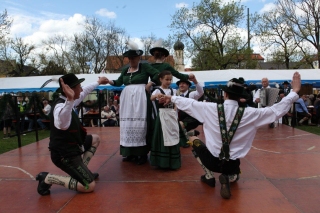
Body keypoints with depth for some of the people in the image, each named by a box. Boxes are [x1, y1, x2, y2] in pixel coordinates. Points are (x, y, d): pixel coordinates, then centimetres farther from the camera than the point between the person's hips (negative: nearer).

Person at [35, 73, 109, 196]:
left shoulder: (67, 101, 1)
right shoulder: (61, 106, -29)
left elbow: (84, 92, 22)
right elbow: (63, 125, -54)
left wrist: (98, 82, 35)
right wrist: (69, 100, -66)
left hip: (70, 147, 10)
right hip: (64, 154, -10)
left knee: (95, 139, 28)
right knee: (89, 186, -14)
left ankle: (82, 170, 24)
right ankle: (47, 178, -6)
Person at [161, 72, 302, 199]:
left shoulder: (211, 109, -12)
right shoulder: (250, 114, -12)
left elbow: (188, 103, 2)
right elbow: (277, 110, -6)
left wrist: (172, 98, 19)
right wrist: (294, 91, 4)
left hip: (211, 160, -1)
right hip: (232, 164, 1)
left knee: (193, 139, 27)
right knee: (235, 174, 40)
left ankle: (209, 176, 19)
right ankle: (227, 179, 0)